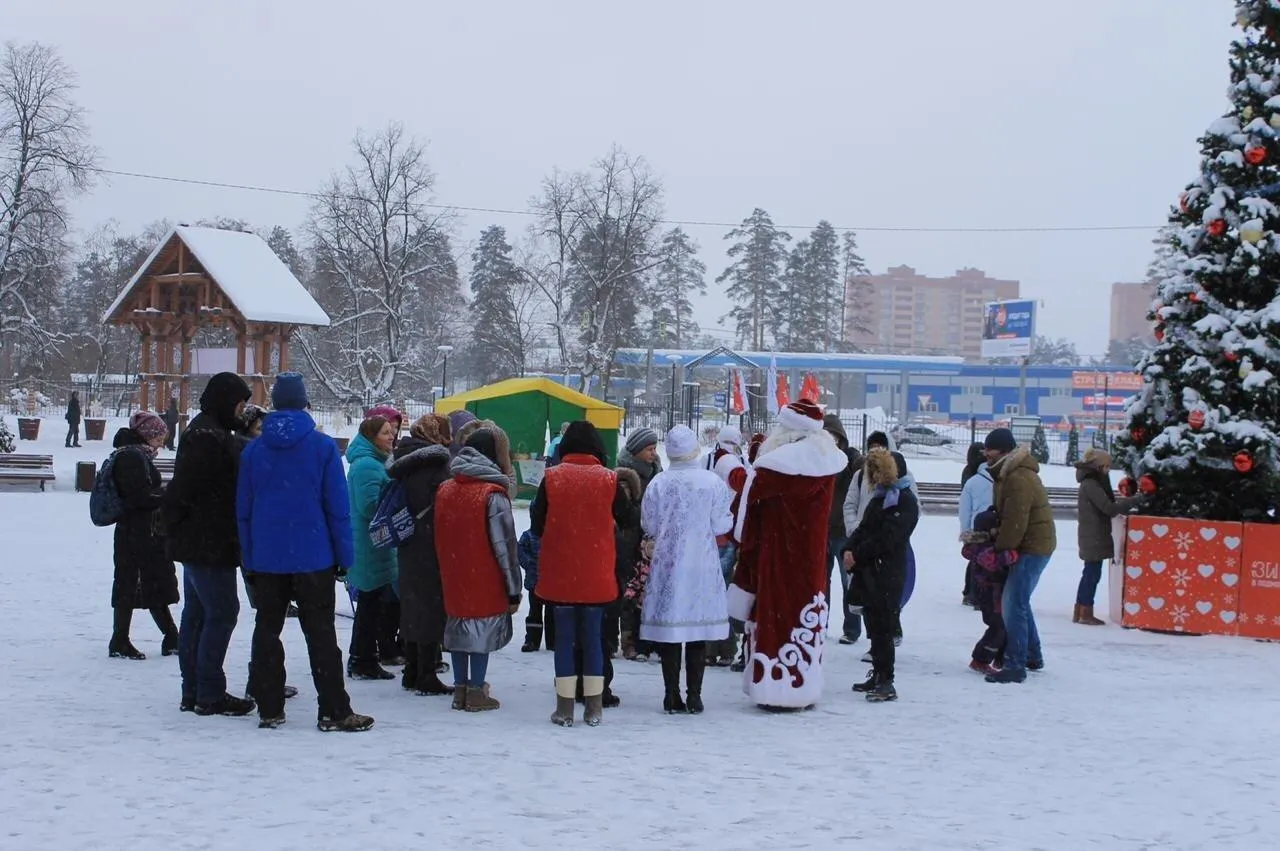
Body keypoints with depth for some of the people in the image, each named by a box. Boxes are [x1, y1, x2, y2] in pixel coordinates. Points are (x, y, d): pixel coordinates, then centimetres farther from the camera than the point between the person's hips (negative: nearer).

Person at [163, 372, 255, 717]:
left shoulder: (207, 432, 17)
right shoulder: (209, 437, -18)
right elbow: (184, 490, -23)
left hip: (197, 543, 11)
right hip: (209, 544, -11)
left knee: (197, 613, 13)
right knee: (222, 612, -7)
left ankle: (193, 691, 20)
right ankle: (210, 694, -4)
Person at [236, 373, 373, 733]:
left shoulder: (253, 450, 5)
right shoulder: (323, 447, -5)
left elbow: (243, 510, 7)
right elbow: (338, 507, -6)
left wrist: (249, 559, 13)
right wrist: (345, 555, 0)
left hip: (266, 558, 3)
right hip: (313, 556, -3)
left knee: (267, 630, 11)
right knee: (320, 634, 1)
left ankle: (269, 710, 12)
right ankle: (333, 712, 0)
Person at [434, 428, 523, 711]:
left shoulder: (445, 490, 7)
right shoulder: (493, 494, -14)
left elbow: (440, 538, 12)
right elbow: (504, 546, -13)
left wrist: (448, 570, 18)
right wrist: (513, 589, -8)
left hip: (454, 579, 6)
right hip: (486, 581, -6)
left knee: (459, 628, 14)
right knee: (483, 631, 2)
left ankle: (460, 688, 19)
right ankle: (476, 692, 5)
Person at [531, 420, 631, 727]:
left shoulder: (551, 478, -6)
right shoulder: (609, 479, -5)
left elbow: (536, 526, -1)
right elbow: (625, 518, 4)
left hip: (559, 573, 0)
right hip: (596, 575, 0)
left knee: (564, 638, 7)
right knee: (593, 638, 10)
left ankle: (565, 708, 8)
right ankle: (594, 708, 12)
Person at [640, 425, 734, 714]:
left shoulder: (659, 484, -8)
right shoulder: (712, 482, -8)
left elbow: (649, 525, -1)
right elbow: (721, 525, -5)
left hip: (667, 564, 0)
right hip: (702, 565, 0)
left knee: (669, 630, 7)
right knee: (698, 635, 8)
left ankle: (672, 696, 8)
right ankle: (694, 695, 9)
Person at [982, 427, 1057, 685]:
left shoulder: (1018, 479, -22)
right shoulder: (1010, 473, 13)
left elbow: (1014, 522, -24)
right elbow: (1006, 515, 17)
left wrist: (999, 550, -16)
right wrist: (992, 540, 7)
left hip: (1032, 548, -11)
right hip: (1033, 545, 11)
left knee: (1014, 604, -12)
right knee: (1018, 601, 20)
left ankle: (1015, 666, -10)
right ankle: (1033, 656, 31)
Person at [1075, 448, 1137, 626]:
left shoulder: (1092, 482, 14)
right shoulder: (1091, 485, -17)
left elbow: (1105, 507, 14)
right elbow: (1109, 508, -21)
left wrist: (1124, 502, 0)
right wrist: (1133, 501, -15)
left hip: (1093, 536, 10)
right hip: (1093, 537, -10)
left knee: (1090, 573, 13)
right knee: (1093, 574, -5)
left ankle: (1080, 612, 18)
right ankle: (1086, 614, 0)